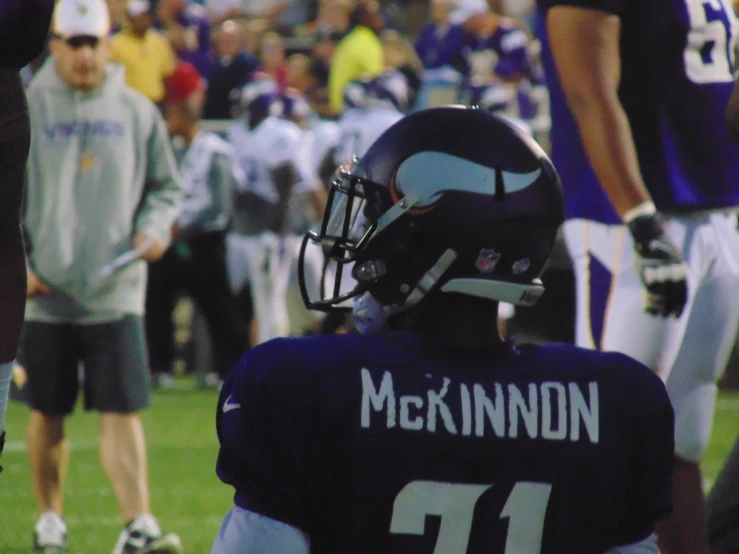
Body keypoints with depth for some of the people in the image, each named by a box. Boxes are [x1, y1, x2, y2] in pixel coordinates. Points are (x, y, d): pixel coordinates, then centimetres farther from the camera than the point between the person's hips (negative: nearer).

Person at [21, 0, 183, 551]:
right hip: (45, 294, 0)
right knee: (48, 415, 9)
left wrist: (154, 229, -4)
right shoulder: (26, 109, 1)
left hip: (116, 293, 0)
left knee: (123, 411, -8)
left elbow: (166, 187, 17)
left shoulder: (138, 112, 7)